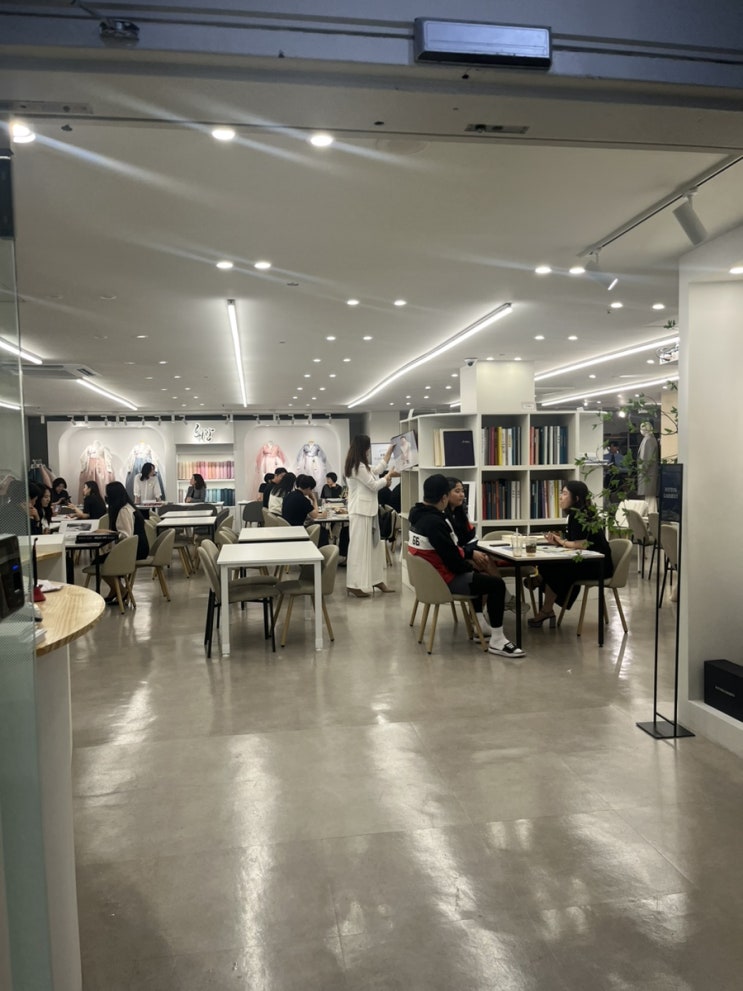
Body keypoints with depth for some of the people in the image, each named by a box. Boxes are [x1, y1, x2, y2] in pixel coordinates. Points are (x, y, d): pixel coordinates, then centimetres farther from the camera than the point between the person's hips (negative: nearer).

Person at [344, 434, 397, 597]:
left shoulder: (360, 466, 14)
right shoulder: (358, 466, -16)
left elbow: (376, 471, 26)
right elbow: (374, 485, -13)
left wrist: (389, 452, 31)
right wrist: (388, 477, 4)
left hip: (368, 510, 10)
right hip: (361, 512, -10)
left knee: (374, 545, 13)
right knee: (359, 547, -7)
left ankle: (376, 580, 20)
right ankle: (355, 585, -2)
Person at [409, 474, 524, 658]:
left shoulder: (418, 516, 4)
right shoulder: (434, 522, -27)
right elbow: (453, 561, -25)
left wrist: (469, 554, 6)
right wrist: (469, 565, -6)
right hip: (444, 580, -11)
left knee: (477, 575, 32)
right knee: (497, 584, -10)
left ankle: (480, 624, 34)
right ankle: (497, 641, -4)